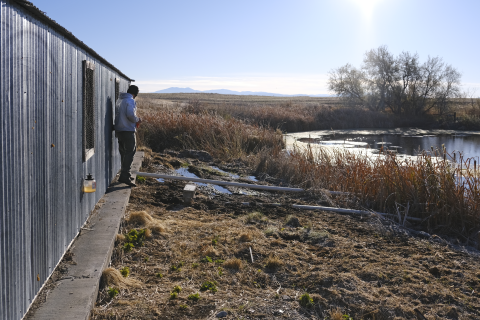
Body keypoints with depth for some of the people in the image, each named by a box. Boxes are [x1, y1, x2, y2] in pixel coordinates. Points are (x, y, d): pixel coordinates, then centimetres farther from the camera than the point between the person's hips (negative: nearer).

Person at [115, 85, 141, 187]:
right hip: (128, 130, -9)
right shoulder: (130, 101, -12)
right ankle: (125, 176, -14)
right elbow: (130, 115, -24)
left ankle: (125, 174, 25)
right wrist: (137, 120, -4)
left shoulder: (119, 100, 15)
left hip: (119, 130, 9)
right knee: (130, 152, -7)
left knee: (124, 152, 16)